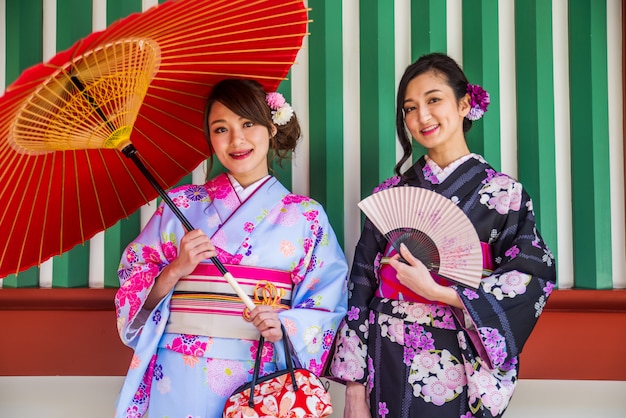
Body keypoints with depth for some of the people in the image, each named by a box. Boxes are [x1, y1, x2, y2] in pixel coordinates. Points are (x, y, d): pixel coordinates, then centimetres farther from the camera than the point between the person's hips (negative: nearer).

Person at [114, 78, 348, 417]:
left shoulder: (306, 216, 1)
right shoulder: (181, 205, 4)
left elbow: (328, 306, 0)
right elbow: (136, 294, 3)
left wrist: (284, 326, -17)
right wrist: (175, 271, -14)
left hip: (262, 377, 0)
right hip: (180, 379, 1)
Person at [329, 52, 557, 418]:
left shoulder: (504, 194, -1)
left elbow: (532, 280, -10)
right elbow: (361, 288, 3)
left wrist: (437, 291, -19)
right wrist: (355, 387, -3)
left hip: (458, 375, -2)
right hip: (387, 370, 2)